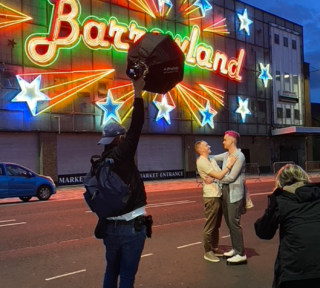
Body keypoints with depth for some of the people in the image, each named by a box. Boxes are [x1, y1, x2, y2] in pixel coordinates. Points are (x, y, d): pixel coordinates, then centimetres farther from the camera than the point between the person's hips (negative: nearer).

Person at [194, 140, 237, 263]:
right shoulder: (201, 162, -14)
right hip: (211, 197, -9)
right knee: (210, 226, 0)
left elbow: (222, 174, 13)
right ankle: (208, 252, 11)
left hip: (218, 195, 9)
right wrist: (230, 164, -14)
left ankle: (215, 248, 30)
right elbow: (218, 176, -17)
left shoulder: (212, 160, 15)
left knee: (216, 225, 18)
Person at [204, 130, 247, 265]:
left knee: (234, 223, -6)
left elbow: (232, 177, -18)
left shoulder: (239, 156, -15)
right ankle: (235, 249, 26)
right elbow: (213, 158, 30)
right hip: (225, 191, 8)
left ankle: (241, 254, 2)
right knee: (229, 222, 14)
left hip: (234, 193, -8)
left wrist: (213, 179, -13)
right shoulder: (226, 155, 9)